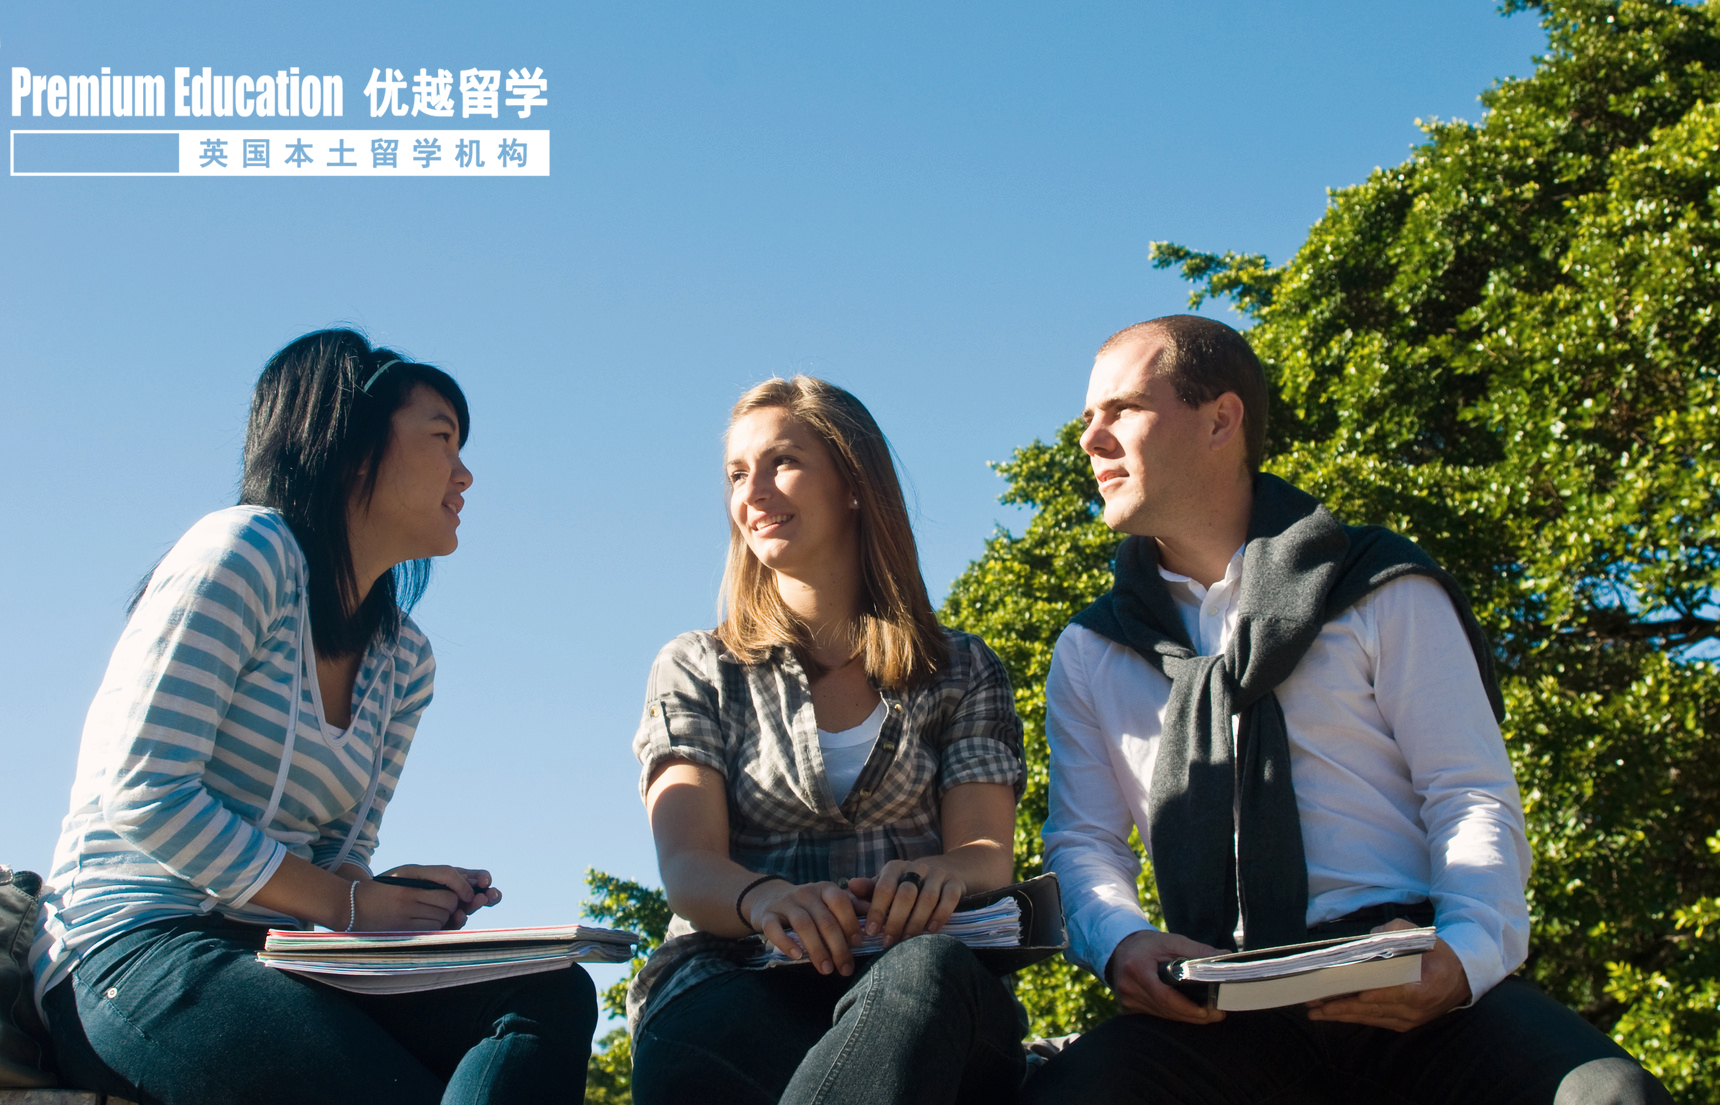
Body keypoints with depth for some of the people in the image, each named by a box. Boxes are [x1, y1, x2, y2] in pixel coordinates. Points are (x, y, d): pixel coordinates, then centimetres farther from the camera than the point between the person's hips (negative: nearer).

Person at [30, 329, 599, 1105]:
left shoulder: (404, 662, 18)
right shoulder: (244, 552, -6)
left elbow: (339, 856, 15)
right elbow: (145, 793, -15)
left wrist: (398, 900, -10)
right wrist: (350, 905, -14)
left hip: (271, 957, 8)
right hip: (133, 949, -7)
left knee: (554, 993, -20)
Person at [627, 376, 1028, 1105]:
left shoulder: (961, 672, 21)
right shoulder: (696, 670, 19)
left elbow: (988, 855, 6)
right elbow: (688, 866, 3)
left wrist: (936, 875, -22)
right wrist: (764, 899, -25)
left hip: (924, 995, 2)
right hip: (732, 982, -1)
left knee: (929, 968, -41)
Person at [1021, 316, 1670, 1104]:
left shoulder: (1383, 591, 10)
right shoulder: (1090, 655, 19)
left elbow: (1474, 799, 4)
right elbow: (1082, 842, 12)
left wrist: (1467, 951, -18)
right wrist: (1121, 942, -13)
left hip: (1399, 988, -1)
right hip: (1216, 1005, 2)